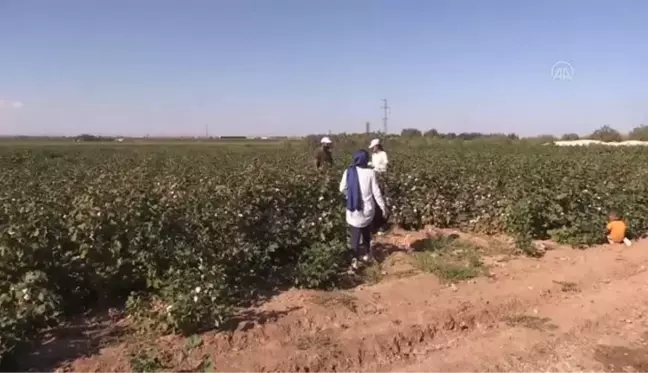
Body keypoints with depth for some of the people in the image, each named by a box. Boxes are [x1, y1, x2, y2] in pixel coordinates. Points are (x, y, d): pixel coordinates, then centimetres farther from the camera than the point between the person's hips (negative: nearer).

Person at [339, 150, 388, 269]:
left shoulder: (349, 172, -7)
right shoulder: (370, 172, -10)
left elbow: (342, 189, 1)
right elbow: (376, 192, -6)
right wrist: (383, 206, 5)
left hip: (354, 209, 0)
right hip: (367, 208, 0)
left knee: (355, 234, 7)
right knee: (366, 232, 22)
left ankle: (355, 259, -4)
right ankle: (366, 254, 34)